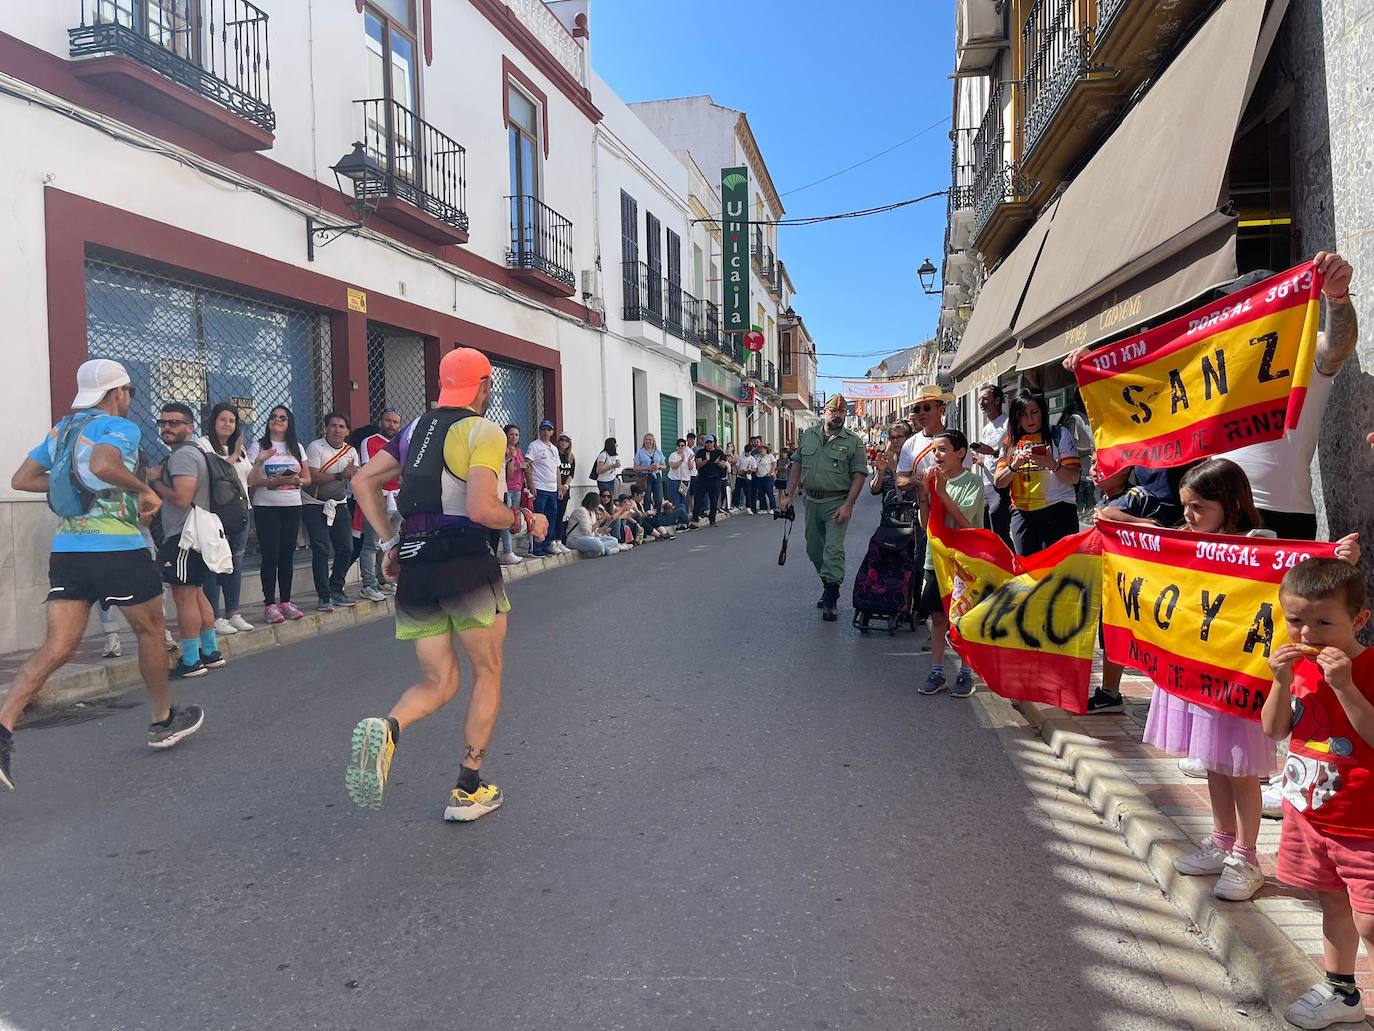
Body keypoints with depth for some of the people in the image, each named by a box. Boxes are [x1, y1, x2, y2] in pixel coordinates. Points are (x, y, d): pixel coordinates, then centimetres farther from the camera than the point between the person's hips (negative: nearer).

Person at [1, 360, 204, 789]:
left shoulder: (59, 430, 16)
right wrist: (144, 489, -15)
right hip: (117, 548, -6)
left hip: (65, 550, 7)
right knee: (150, 631, 12)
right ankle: (164, 720, 25)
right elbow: (103, 465, -29)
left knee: (57, 646, 3)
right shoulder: (121, 427, -8)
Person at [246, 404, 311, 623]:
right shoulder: (258, 447, 0)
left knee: (287, 555, 7)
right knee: (270, 555, -5)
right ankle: (269, 604, 0)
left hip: (292, 506, 4)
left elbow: (307, 478, 12)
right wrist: (274, 481, -21)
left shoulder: (297, 448, 13)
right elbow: (250, 480, -9)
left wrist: (296, 481, -9)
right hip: (266, 507, -4)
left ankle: (285, 602, 14)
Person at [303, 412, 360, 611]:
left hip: (339, 504, 5)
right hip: (314, 505, -5)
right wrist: (340, 475, -26)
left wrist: (354, 473, -22)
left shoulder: (351, 451, 6)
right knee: (321, 550, -11)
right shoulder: (315, 447, -11)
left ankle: (336, 590, 20)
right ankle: (324, 597, -6)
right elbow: (312, 478, -21)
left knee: (346, 548, 3)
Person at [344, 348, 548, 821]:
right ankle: (468, 790, 15)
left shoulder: (415, 429, 16)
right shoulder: (485, 432, -6)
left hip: (414, 568, 6)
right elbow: (481, 509, -18)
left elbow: (363, 481, 13)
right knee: (488, 674, 13)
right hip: (466, 564, -6)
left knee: (438, 683, 14)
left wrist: (388, 543, 13)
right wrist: (526, 521, -1)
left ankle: (386, 728, -18)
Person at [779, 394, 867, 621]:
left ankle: (830, 601, -8)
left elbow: (859, 474, -6)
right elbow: (797, 465, 13)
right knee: (814, 550, 12)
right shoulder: (808, 436, 9)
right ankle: (828, 586, 30)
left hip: (837, 503, -5)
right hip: (812, 501, 5)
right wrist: (789, 494, 6)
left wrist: (848, 505, -15)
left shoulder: (853, 441, -3)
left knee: (834, 550, -10)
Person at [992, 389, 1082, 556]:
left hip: (1057, 511, -3)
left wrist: (1053, 465, -23)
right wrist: (1015, 465, -14)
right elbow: (998, 482, 4)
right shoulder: (1010, 443, 10)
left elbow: (1074, 478, -5)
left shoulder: (1059, 436, 1)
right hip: (1022, 514, 3)